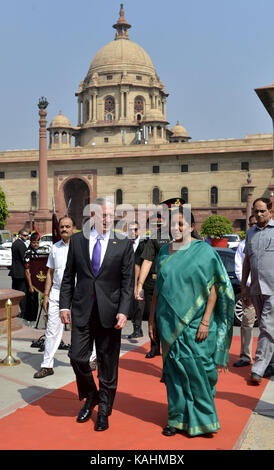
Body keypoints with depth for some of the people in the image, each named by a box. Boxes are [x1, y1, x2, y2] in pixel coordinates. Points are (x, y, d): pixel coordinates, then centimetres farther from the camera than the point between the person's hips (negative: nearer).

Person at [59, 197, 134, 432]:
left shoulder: (124, 244, -1)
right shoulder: (77, 240, 5)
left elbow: (128, 282, -3)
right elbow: (68, 277, 9)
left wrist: (123, 311, -12)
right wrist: (64, 305, 1)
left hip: (109, 312, -2)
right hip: (82, 310, 2)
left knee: (108, 363, 6)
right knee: (77, 357, 2)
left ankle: (104, 410, 25)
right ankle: (90, 397, 30)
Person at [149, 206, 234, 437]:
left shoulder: (204, 251, -7)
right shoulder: (165, 252, 8)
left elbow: (214, 288, -8)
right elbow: (158, 286, 13)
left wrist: (205, 322, -14)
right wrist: (153, 318, 10)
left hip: (194, 323, -4)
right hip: (170, 323, 4)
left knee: (195, 370, 0)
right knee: (174, 370, 9)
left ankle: (201, 418, 19)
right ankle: (178, 418, 21)